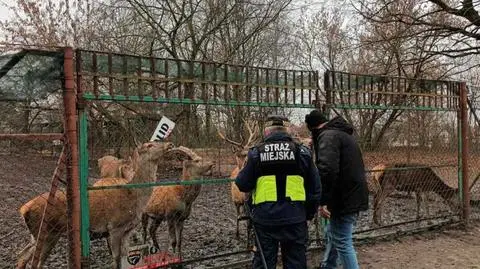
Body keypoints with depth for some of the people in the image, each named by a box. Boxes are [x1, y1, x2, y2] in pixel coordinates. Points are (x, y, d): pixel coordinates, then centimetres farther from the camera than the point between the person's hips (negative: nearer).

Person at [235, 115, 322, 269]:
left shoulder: (256, 152, -4)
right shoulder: (302, 152, 0)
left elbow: (243, 185, -1)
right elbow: (315, 187, 2)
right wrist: (309, 213, 14)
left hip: (265, 218, 0)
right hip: (294, 217, 1)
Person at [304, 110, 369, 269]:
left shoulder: (328, 136, -15)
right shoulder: (344, 134, 18)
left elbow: (327, 169, -31)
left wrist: (323, 201, -27)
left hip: (344, 198, -10)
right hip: (353, 195, 10)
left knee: (342, 242, -1)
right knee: (332, 234, 25)